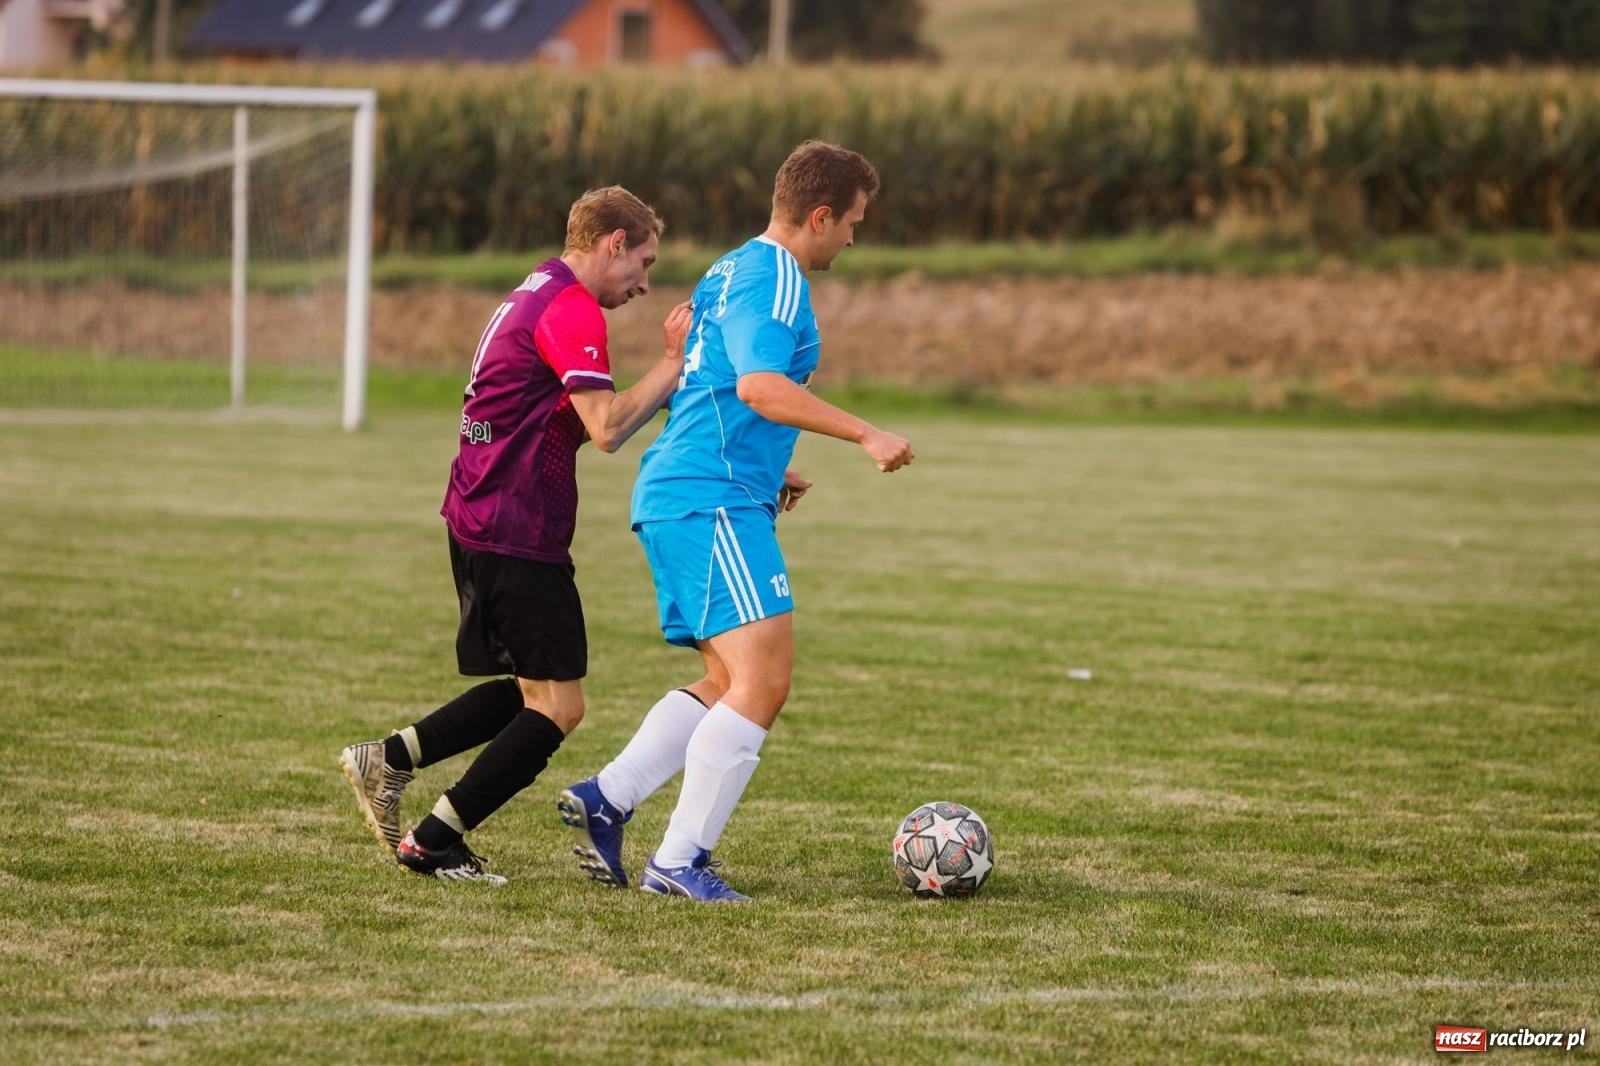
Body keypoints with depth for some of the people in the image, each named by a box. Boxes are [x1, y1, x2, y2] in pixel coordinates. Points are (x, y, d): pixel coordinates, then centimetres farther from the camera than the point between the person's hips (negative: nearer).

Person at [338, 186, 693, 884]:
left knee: (533, 690, 18)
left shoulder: (535, 295, 18)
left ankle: (388, 760, 15)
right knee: (558, 707, -4)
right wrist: (674, 362, -14)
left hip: (477, 520, 10)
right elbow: (606, 428, -23)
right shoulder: (571, 309, -15)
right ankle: (434, 843, -2)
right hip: (518, 533, -10)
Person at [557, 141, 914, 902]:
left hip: (675, 498, 11)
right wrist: (864, 435, -24)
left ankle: (605, 799, 9)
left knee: (731, 684, 14)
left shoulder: (732, 271, 22)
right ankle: (679, 861, -15)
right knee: (763, 678, -14)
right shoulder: (773, 278, -10)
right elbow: (759, 385, -25)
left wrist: (765, 475, 30)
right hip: (714, 504, -11)